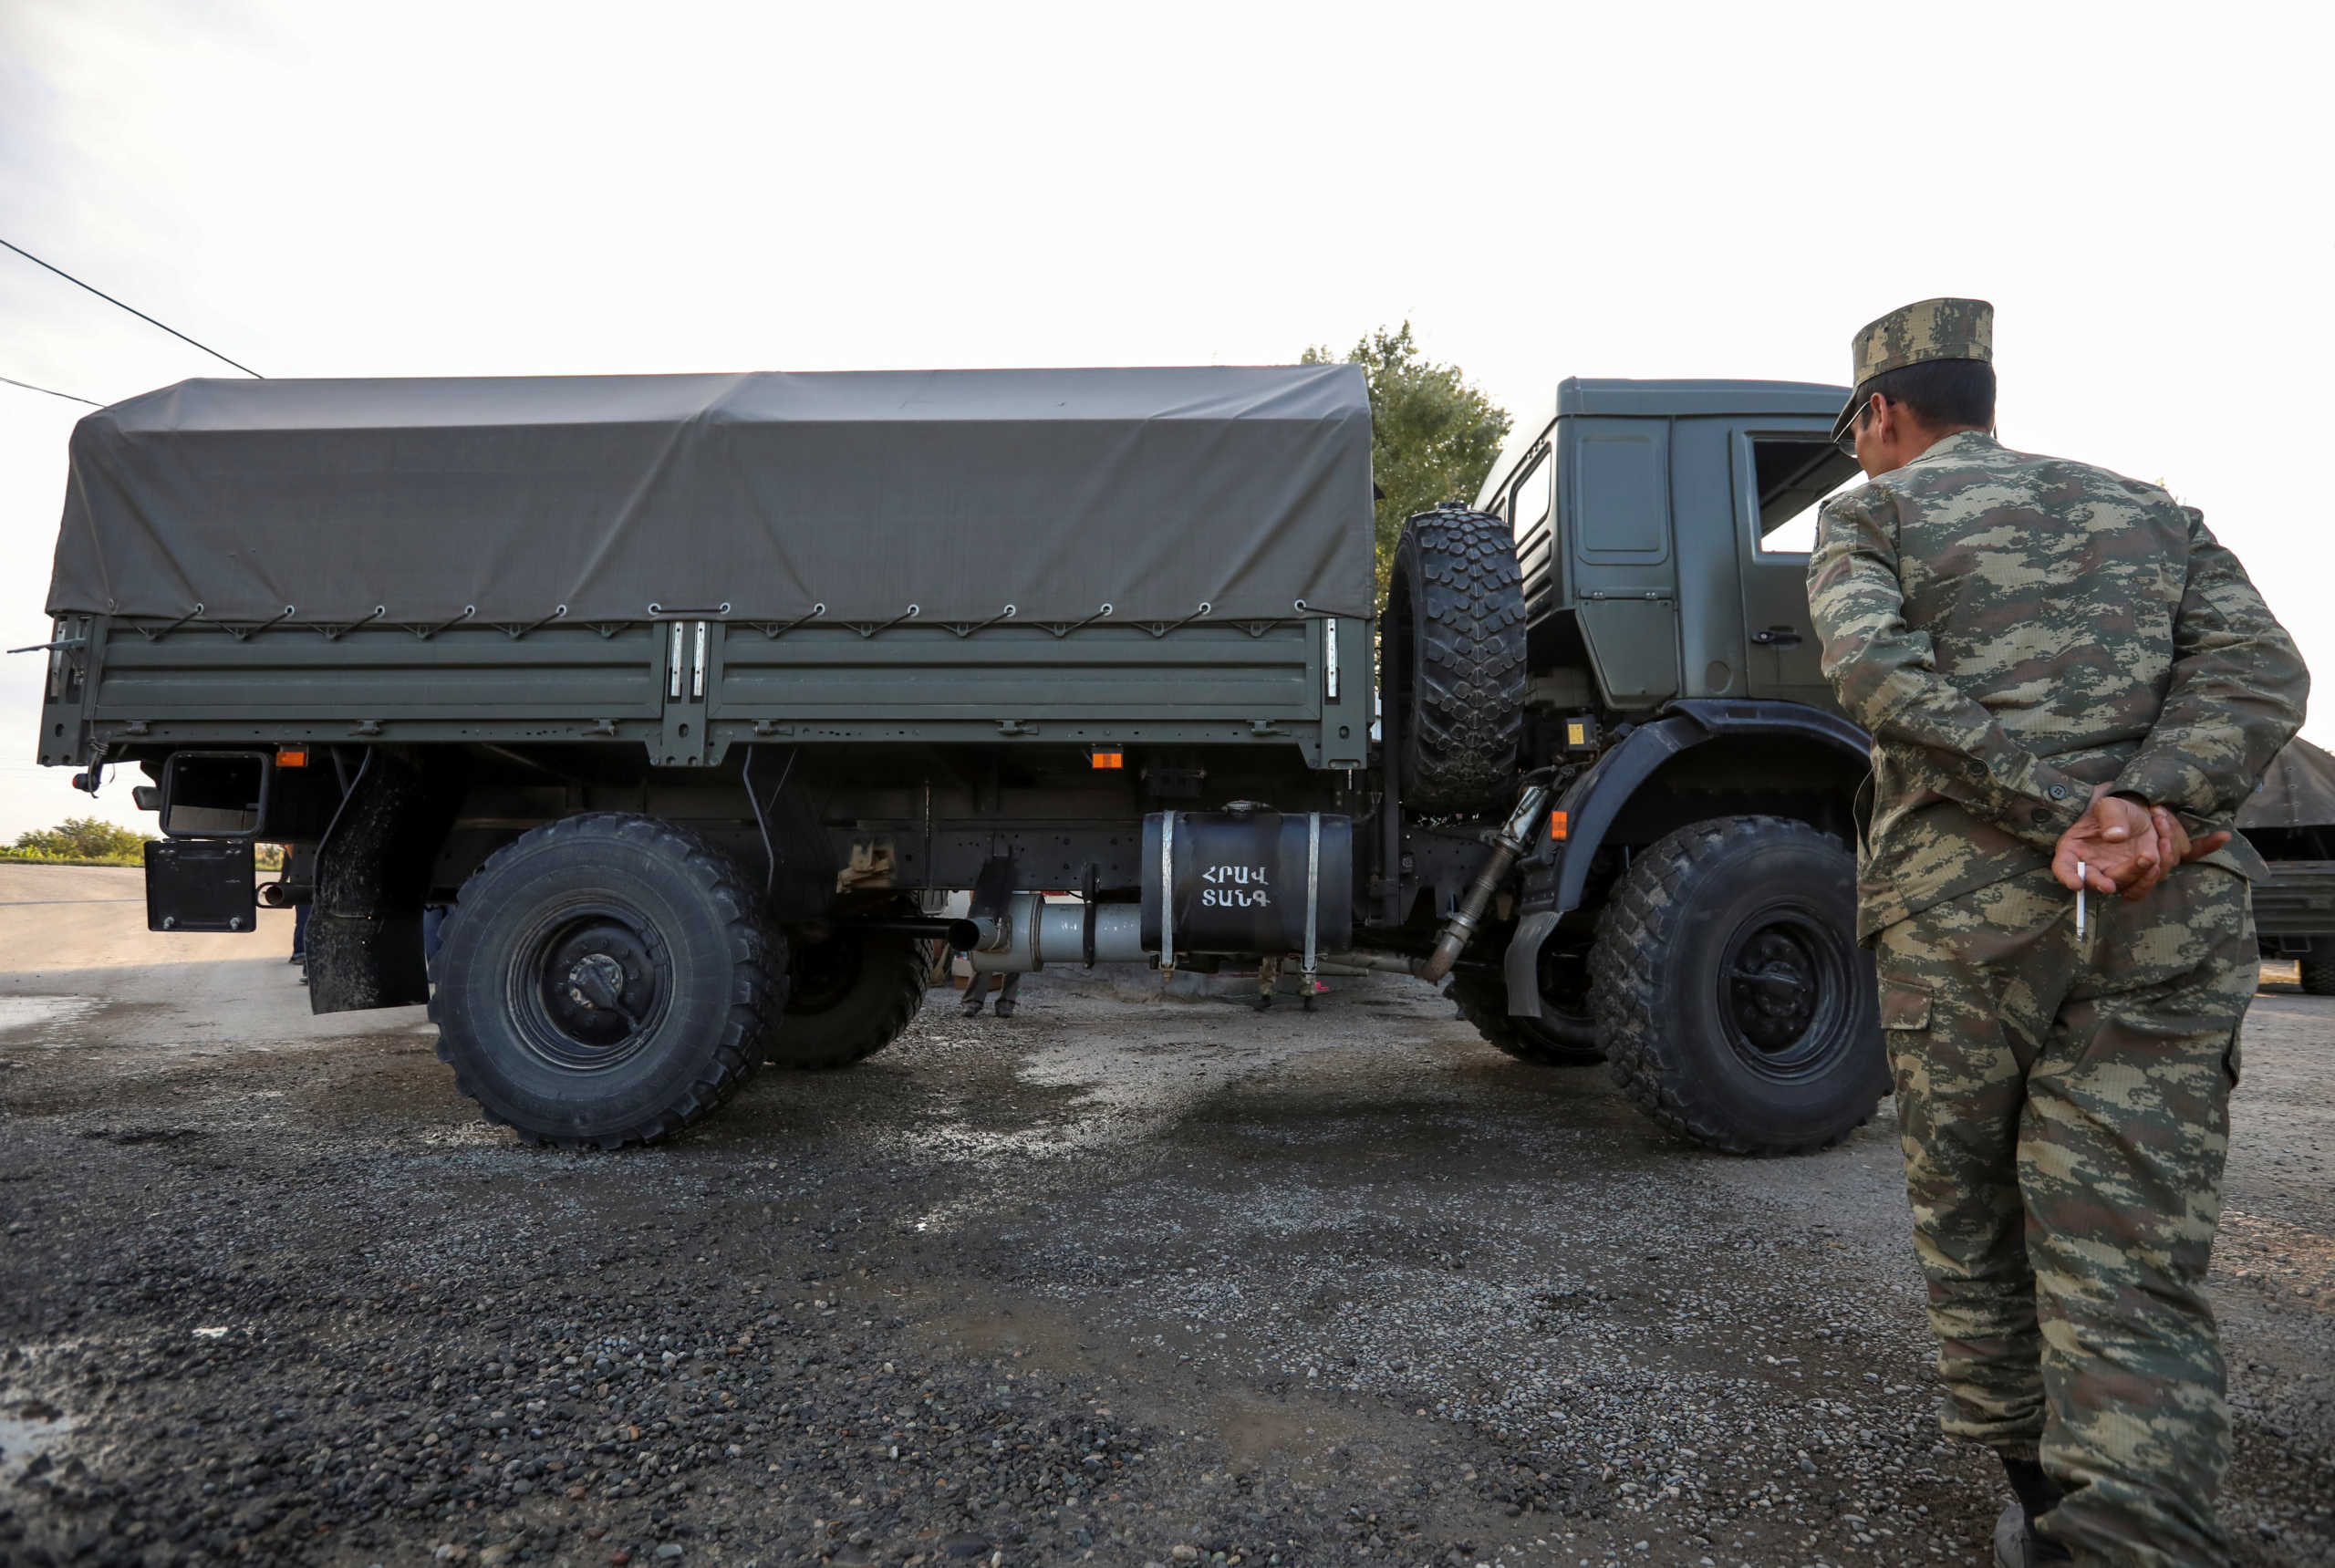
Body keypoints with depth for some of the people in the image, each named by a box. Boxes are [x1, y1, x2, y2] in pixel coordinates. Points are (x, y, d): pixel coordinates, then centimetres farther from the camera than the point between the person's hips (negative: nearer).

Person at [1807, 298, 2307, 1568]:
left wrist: (2059, 812, -13)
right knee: (2131, 1274, 1)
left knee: (1967, 1228, 16)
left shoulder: (1870, 513, 11)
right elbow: (2259, 667, 5)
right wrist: (2153, 805, -10)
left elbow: (1875, 667, -10)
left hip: (1960, 905, -2)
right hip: (2174, 916, 3)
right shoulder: (2148, 509, 23)